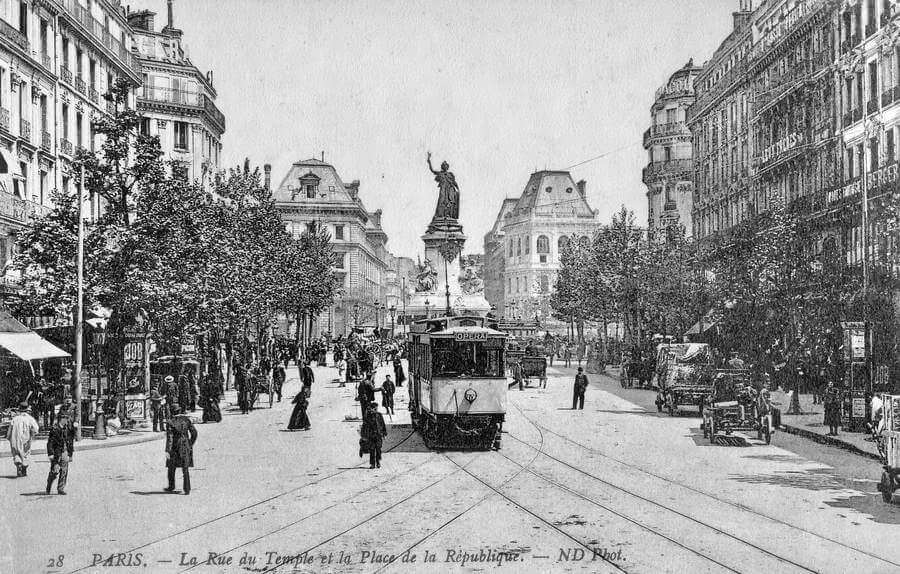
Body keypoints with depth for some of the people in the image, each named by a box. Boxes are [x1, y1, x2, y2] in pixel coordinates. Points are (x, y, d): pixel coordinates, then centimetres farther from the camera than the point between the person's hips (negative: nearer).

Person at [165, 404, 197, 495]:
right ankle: (187, 489, -2)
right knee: (185, 469, 6)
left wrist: (167, 450, -16)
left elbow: (169, 437, -16)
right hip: (185, 446, 3)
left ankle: (171, 487, 29)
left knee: (171, 467, 17)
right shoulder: (186, 419, -1)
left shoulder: (171, 422, -11)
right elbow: (194, 433, 1)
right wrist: (190, 444, 14)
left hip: (175, 447, -3)